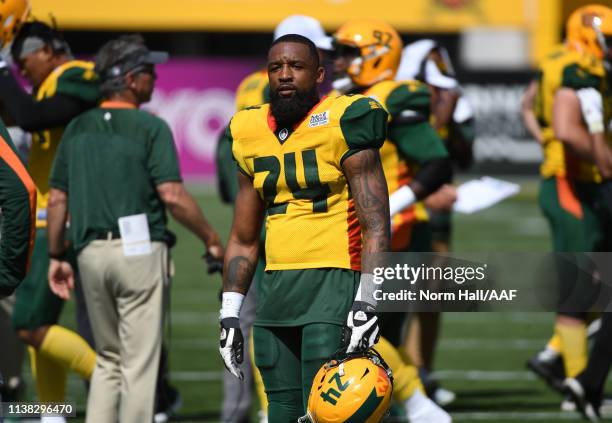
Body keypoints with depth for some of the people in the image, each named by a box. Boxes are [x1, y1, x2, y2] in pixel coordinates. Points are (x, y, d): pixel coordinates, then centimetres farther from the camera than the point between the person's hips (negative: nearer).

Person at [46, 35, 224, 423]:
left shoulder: (78, 129, 9)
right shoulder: (150, 127, -7)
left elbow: (57, 199, 9)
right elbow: (172, 195, -14)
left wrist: (57, 256, 17)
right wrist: (211, 239, -3)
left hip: (91, 250, 5)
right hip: (139, 249, -5)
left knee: (109, 358, 17)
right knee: (139, 361, 0)